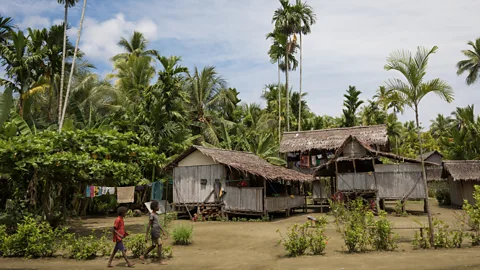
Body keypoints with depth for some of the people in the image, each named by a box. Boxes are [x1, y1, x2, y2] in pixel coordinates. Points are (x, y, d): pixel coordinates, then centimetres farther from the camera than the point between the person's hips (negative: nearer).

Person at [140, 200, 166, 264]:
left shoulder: (155, 214, 14)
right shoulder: (152, 215, -14)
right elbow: (149, 225, -16)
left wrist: (162, 231, 22)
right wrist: (146, 236, -16)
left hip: (157, 232, 9)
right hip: (154, 232, -9)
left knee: (153, 245, 14)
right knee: (159, 245, -7)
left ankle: (143, 256, 23)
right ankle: (160, 260, 0)